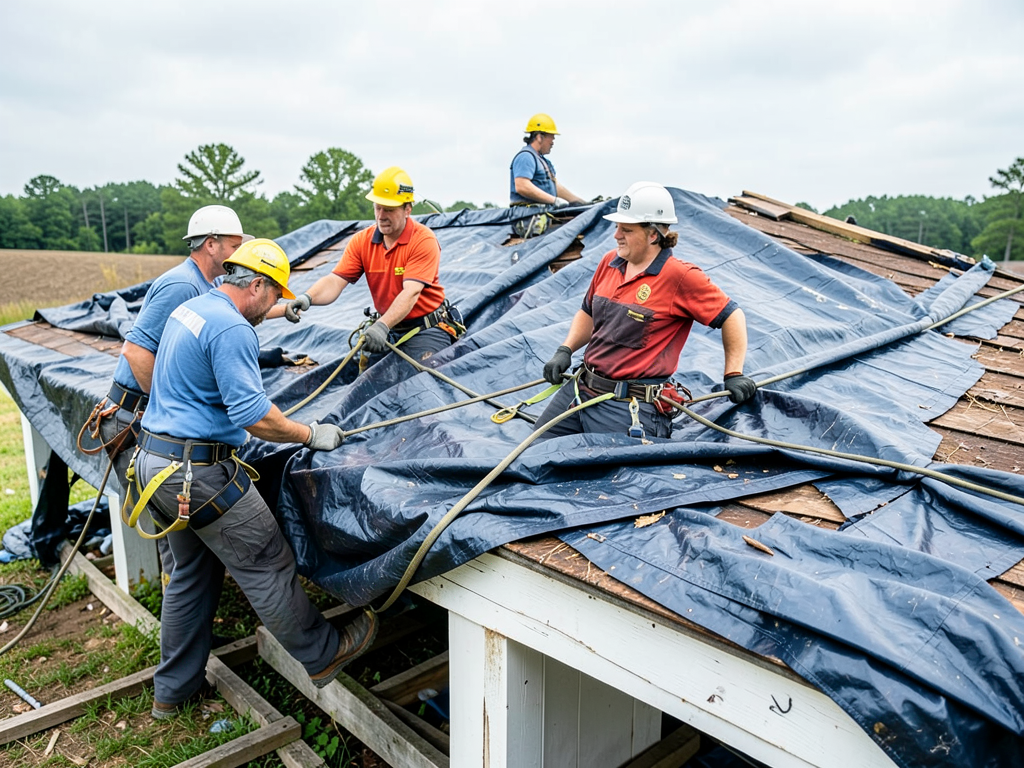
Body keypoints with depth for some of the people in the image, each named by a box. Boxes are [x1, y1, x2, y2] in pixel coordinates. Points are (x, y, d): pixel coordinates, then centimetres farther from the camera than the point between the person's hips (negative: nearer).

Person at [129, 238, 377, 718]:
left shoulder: (188, 310, 13)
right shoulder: (232, 329, -19)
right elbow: (253, 415, -25)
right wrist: (312, 435, -12)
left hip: (154, 462, 10)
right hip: (198, 470, -10)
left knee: (192, 573, 21)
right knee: (266, 565, 3)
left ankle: (173, 690, 33)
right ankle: (323, 655, 19)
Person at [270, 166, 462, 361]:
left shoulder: (424, 240, -15)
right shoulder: (361, 241, 0)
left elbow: (411, 293, -26)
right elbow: (335, 281, -9)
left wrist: (382, 326, -40)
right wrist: (307, 298, -31)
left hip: (427, 329, -4)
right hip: (390, 328, 5)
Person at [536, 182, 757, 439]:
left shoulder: (680, 277, -12)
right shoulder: (609, 262, 7)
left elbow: (731, 316, -7)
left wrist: (734, 375, -9)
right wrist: (565, 351, 7)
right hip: (580, 389, 7)